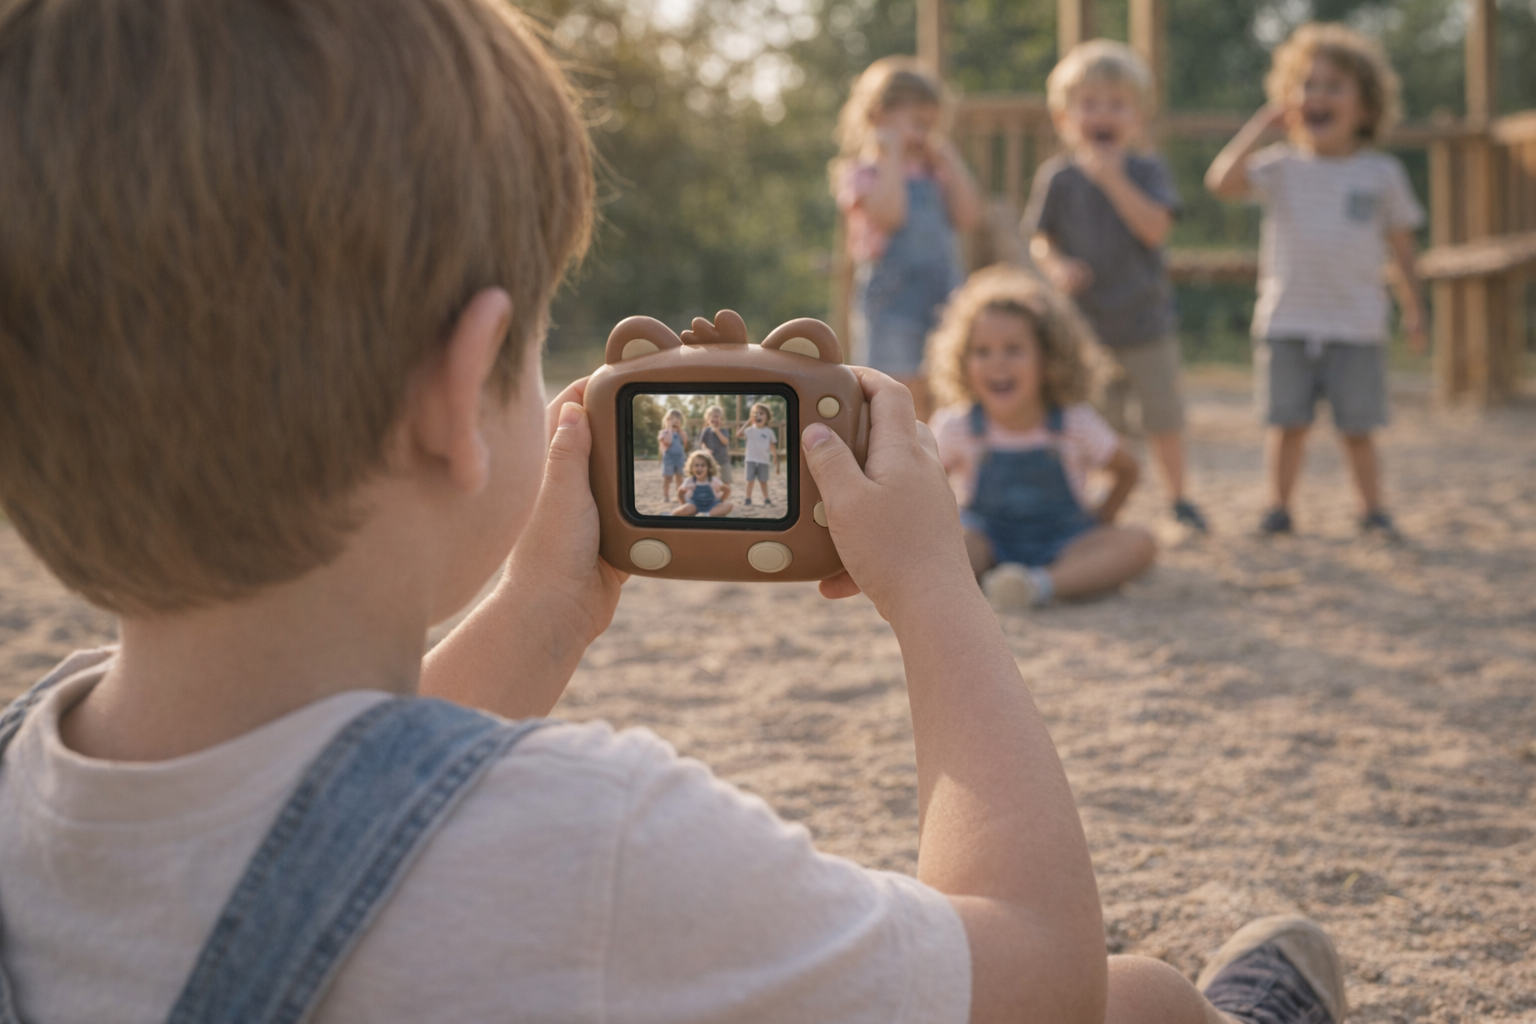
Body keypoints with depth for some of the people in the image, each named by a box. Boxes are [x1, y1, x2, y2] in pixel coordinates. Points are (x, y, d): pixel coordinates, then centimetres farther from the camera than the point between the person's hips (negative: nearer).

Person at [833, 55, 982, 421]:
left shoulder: (935, 173, 16)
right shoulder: (861, 172, -2)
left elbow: (967, 217, 2)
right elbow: (889, 215, -20)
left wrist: (947, 158, 4)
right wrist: (891, 155, -10)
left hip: (943, 304, 6)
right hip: (892, 304, -6)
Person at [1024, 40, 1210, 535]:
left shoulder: (1147, 170, -4)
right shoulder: (1057, 177, -2)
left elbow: (1156, 228, -18)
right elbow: (1039, 238, -1)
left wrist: (1114, 178, -22)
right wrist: (1055, 266, -22)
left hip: (1146, 320, 1)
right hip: (1082, 323, 0)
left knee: (1164, 417, 12)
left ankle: (1178, 498, 30)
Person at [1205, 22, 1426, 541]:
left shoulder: (1382, 174, 4)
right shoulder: (1282, 168, 1)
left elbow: (1401, 247, 10)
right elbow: (1221, 181, -17)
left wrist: (1413, 312, 9)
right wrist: (1264, 121, -14)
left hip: (1357, 327, 0)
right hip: (1286, 323, 0)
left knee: (1358, 428, 4)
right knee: (1288, 424, 4)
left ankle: (1373, 510, 16)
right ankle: (1278, 507, 15)